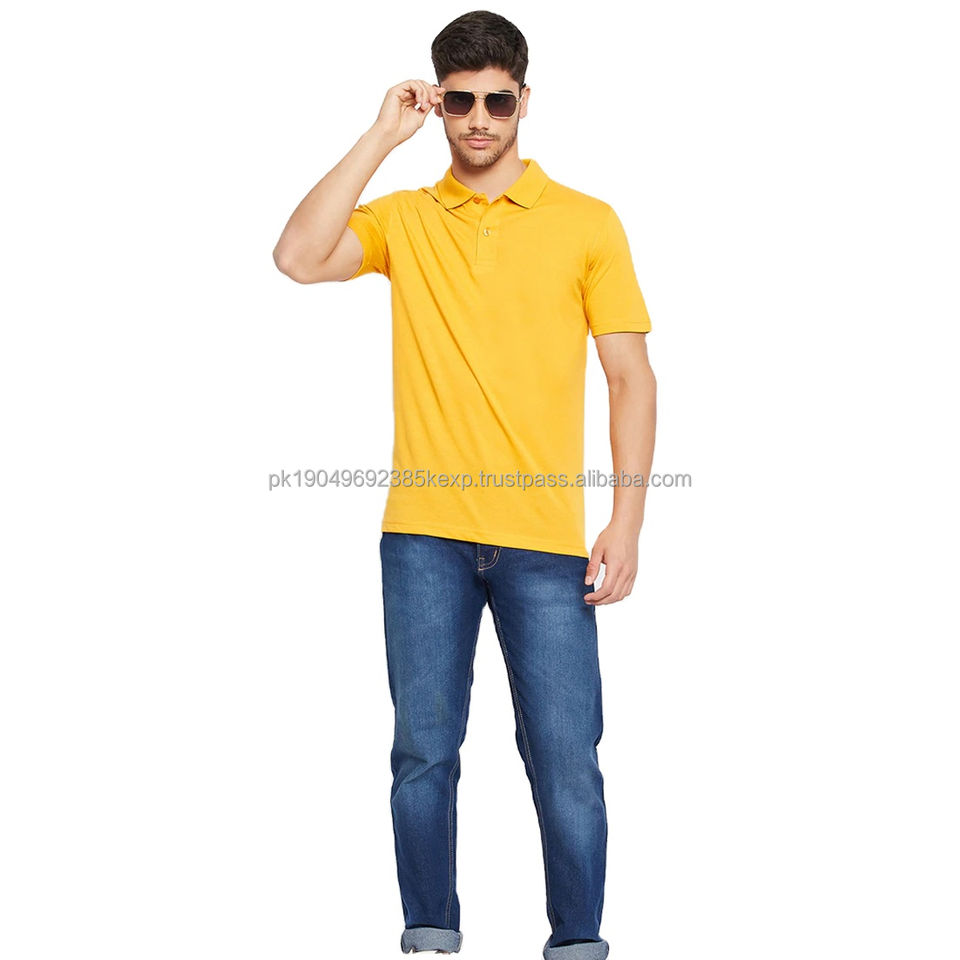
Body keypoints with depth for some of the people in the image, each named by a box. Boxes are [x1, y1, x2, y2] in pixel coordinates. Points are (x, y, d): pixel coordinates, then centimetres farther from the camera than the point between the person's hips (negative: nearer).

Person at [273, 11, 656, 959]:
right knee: (424, 751, 5)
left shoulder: (587, 223, 6)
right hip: (425, 532, 2)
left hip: (545, 538, -1)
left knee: (565, 759, -1)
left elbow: (630, 378, 5)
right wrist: (381, 137, -5)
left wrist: (626, 524, -3)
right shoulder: (401, 219, 10)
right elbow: (298, 257, -8)